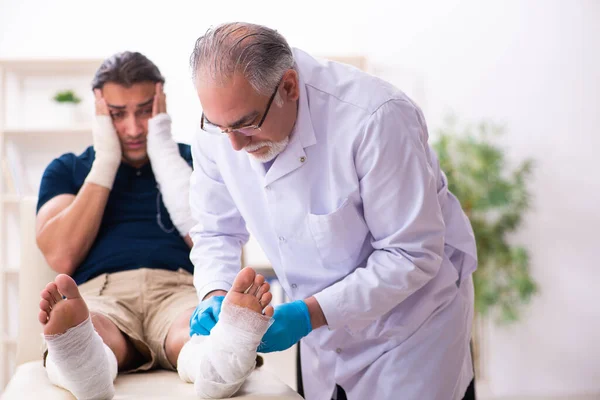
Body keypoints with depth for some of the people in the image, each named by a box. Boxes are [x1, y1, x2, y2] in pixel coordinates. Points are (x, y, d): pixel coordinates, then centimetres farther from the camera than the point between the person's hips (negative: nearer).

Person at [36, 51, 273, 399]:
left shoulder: (193, 161, 23)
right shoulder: (67, 170, 24)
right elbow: (62, 257, 5)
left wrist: (163, 153, 6)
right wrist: (105, 163, 7)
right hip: (100, 294, 1)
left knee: (194, 339, -38)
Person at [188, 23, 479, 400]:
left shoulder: (375, 118, -32)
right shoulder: (222, 119, -14)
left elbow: (411, 255, -27)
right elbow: (216, 230, -1)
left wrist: (308, 314, -32)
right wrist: (216, 296, -22)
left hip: (411, 320, -5)